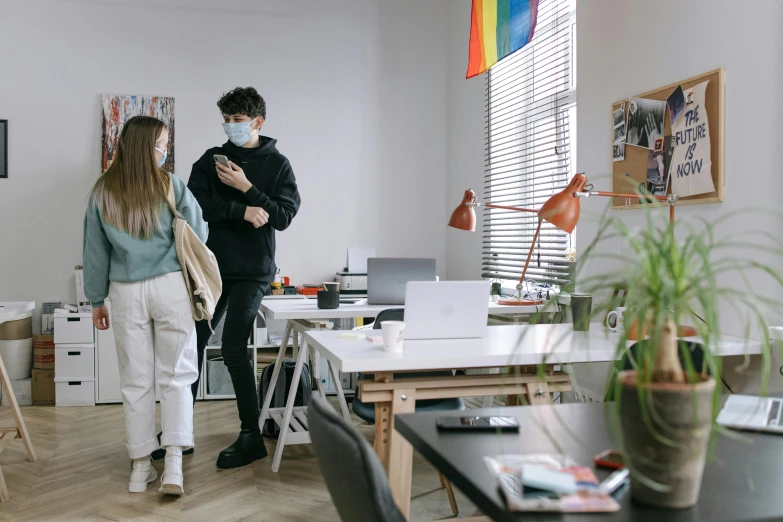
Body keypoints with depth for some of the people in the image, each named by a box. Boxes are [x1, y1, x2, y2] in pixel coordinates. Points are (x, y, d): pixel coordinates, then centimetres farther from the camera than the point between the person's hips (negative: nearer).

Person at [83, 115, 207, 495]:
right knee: (175, 377, 5)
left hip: (126, 292, 2)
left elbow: (95, 250, 8)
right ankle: (173, 466, -3)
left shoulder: (101, 193, 3)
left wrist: (97, 299, 16)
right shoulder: (171, 186, -5)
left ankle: (141, 467, 18)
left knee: (136, 381, 10)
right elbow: (198, 235, 0)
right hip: (170, 287, -2)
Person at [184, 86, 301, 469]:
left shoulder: (277, 164, 1)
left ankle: (251, 437, 4)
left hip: (252, 271, -4)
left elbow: (283, 216, -9)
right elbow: (195, 202, -7)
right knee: (193, 344, 7)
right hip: (212, 266, 4)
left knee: (233, 350, -9)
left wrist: (245, 187, -16)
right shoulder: (211, 159, 8)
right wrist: (243, 211, -18)